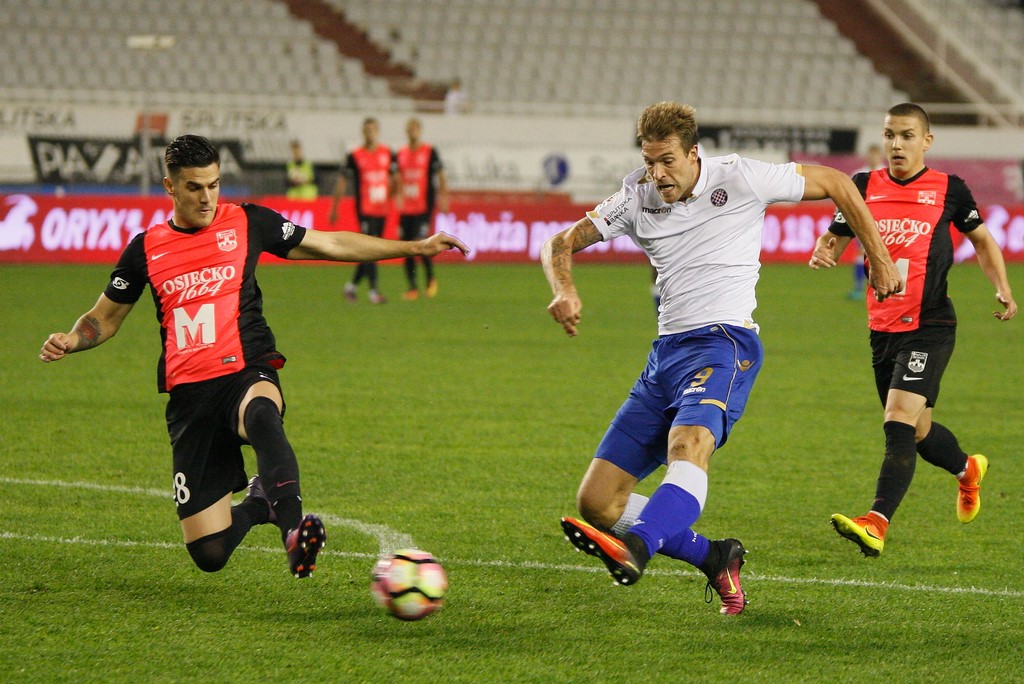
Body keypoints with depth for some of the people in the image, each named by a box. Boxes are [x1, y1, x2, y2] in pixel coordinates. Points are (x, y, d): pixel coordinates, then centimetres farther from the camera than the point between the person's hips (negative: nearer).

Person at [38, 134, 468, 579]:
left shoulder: (247, 223, 6)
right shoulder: (147, 249, 9)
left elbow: (331, 245, 14)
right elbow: (105, 319, 20)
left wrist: (415, 248, 12)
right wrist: (68, 341, -2)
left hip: (246, 376, -2)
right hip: (189, 394, 2)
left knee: (261, 415, -44)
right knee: (209, 553, -4)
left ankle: (294, 528, -52)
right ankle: (262, 503, 28)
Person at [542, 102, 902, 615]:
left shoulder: (739, 179, -2)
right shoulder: (637, 198, 10)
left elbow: (835, 183, 9)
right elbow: (561, 244, 11)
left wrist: (879, 258, 12)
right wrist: (564, 290, -12)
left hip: (723, 343, -6)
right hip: (666, 352, 6)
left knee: (688, 445, -38)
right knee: (597, 503, -1)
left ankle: (634, 548, -64)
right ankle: (714, 559, 14)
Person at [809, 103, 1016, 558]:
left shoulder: (948, 189, 0)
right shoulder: (865, 187, 6)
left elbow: (980, 238, 15)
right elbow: (835, 238, 10)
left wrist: (1002, 287, 2)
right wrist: (822, 253, -14)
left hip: (930, 326, -5)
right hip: (882, 327, 5)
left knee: (900, 420, -21)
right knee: (917, 432, 17)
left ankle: (876, 524, -30)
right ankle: (968, 469, 49)